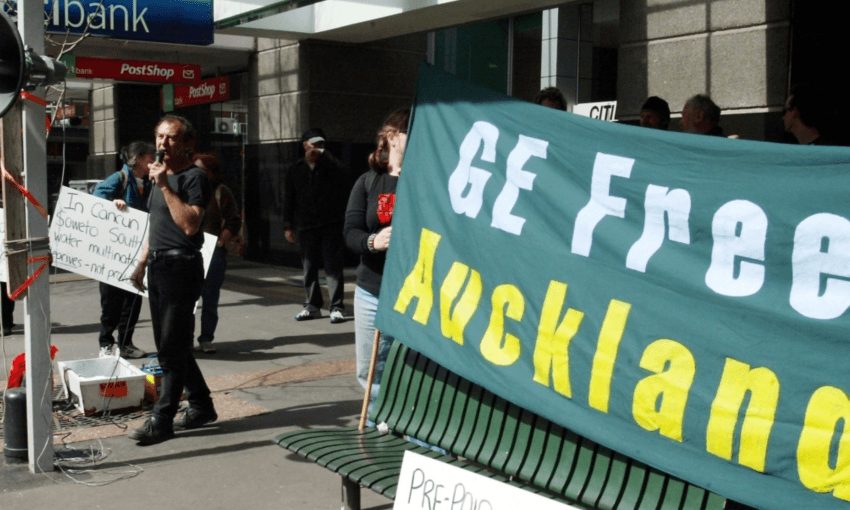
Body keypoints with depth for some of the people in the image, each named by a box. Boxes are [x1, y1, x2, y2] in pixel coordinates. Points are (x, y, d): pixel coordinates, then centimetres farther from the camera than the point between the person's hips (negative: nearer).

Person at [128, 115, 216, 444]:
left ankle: (161, 422, -3)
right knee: (169, 345, 14)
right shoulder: (158, 174, 18)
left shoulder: (194, 177, -10)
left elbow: (190, 224, -23)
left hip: (181, 266, -9)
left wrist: (165, 186, -22)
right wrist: (142, 262, 22)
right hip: (158, 266, 10)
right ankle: (201, 405, 25)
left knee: (172, 348, -6)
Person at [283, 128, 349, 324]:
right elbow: (288, 199, 13)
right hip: (306, 227, 3)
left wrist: (323, 155, -15)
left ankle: (337, 308, -4)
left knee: (333, 267, -6)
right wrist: (288, 226, 6)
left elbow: (343, 180, -18)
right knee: (309, 267, 9)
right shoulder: (296, 170, 12)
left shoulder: (330, 166, 5)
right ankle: (313, 305, 20)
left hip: (330, 225, -3)